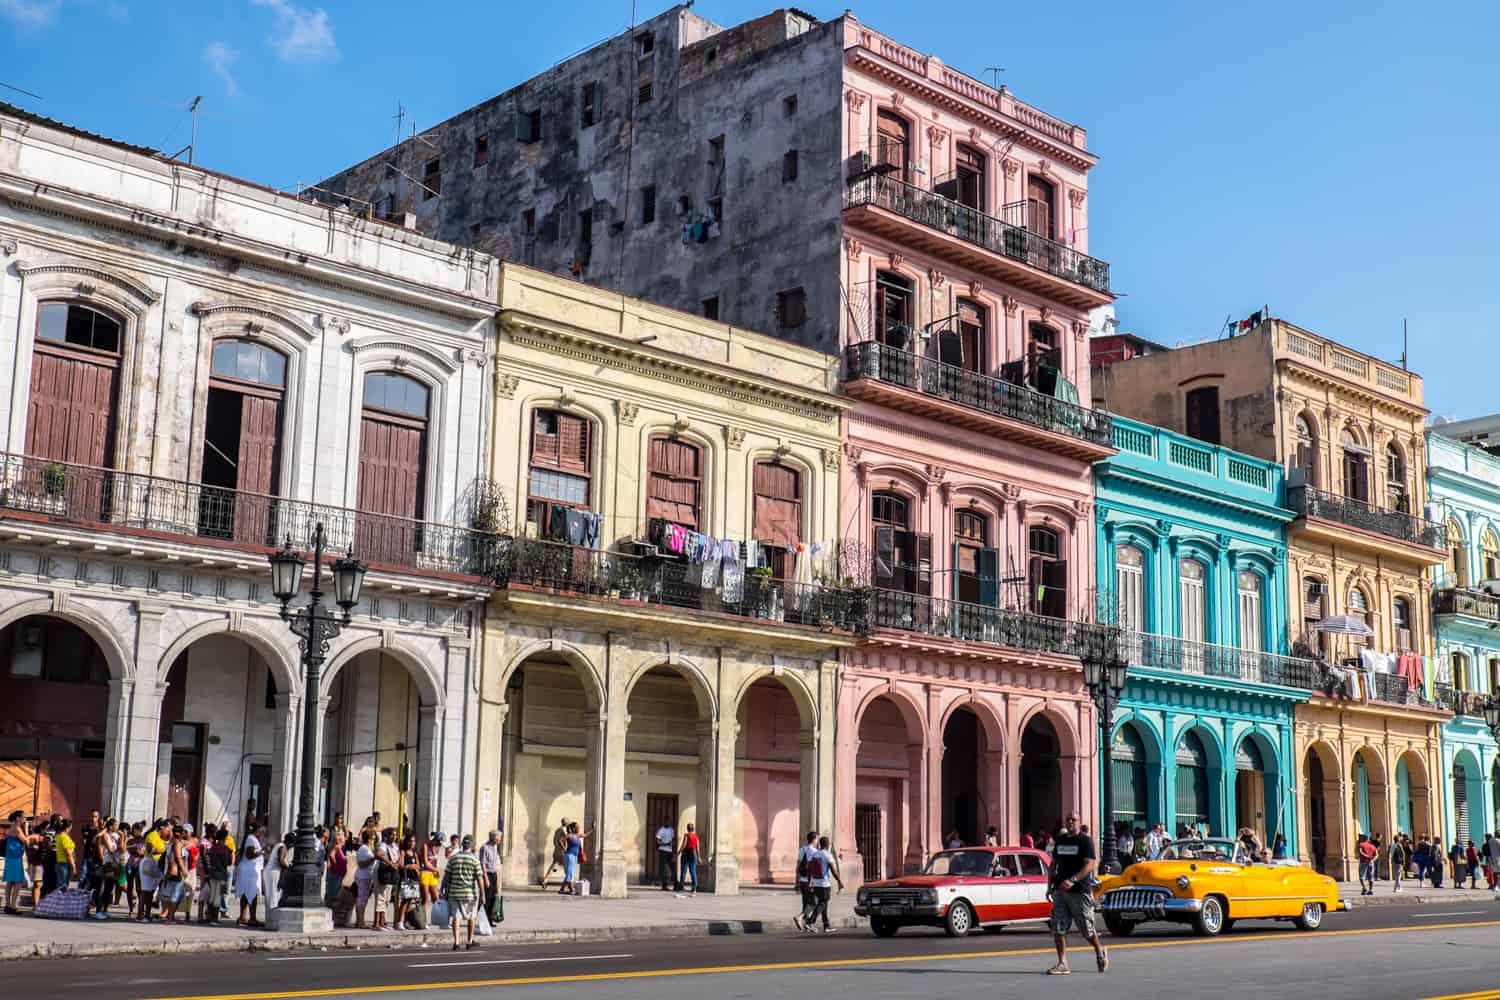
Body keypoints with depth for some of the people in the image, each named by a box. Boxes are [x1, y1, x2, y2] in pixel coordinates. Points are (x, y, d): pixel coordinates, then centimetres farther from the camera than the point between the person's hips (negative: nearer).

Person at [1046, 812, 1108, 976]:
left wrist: (1073, 880, -26)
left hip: (1080, 890, -5)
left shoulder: (1085, 840, -5)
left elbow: (1090, 865, -15)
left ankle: (1100, 951, 30)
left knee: (1087, 929, 4)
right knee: (1058, 928, -3)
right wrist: (1050, 886, 14)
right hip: (1060, 890, 5)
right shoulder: (1059, 840, 13)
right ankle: (1062, 964, 0)